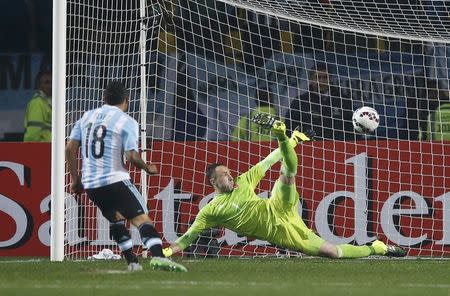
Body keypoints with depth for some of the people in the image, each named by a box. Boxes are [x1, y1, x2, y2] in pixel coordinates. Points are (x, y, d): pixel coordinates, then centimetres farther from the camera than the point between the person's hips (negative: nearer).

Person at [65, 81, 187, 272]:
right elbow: (132, 156, -13)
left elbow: (70, 148, 9)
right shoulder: (126, 122, -5)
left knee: (116, 219, 24)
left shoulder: (87, 117, 12)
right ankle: (157, 256, -31)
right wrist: (148, 168, 7)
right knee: (142, 218, -10)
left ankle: (132, 262, 19)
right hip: (115, 180, -6)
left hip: (90, 183, 6)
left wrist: (75, 179, 16)